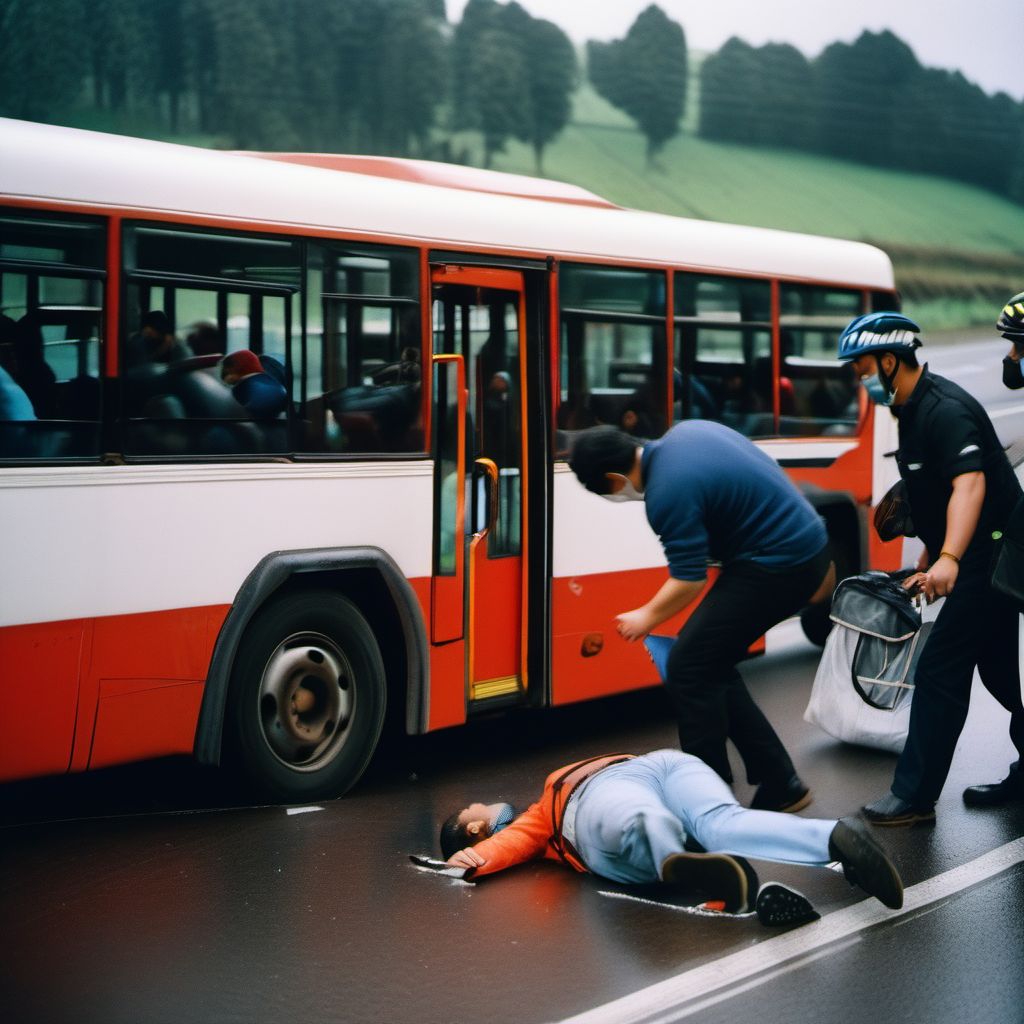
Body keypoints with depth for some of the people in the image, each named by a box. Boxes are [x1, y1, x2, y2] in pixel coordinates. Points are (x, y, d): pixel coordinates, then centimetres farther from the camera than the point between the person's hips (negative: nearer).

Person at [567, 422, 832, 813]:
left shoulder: (669, 494, -20)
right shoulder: (686, 432, 7)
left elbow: (688, 580, -16)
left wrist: (646, 618, 2)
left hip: (776, 566, -10)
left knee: (689, 671, -4)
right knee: (712, 666, 15)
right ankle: (779, 784, 18)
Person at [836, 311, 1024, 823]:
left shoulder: (944, 411, -22)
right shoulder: (914, 410, 10)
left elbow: (970, 482, -37)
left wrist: (949, 559, -49)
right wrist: (929, 560, 24)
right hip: (982, 558, 11)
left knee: (939, 673, -9)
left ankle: (914, 796, -3)